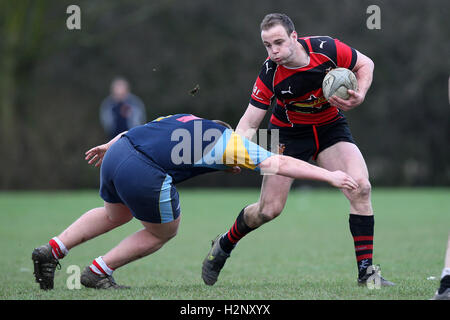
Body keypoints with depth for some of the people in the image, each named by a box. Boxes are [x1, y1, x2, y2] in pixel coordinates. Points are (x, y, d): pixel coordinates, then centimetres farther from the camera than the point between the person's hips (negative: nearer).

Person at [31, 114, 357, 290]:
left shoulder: (188, 120, 27)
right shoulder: (230, 142, 9)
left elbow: (139, 129, 30)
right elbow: (282, 164, 5)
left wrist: (109, 146, 41)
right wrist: (330, 176, 9)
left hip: (118, 153, 8)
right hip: (145, 174, -8)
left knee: (114, 215, 34)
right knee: (163, 232, 18)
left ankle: (53, 250, 27)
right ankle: (98, 273, 20)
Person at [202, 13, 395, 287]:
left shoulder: (327, 49, -24)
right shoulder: (269, 76, -25)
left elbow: (365, 64, -5)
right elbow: (249, 123, -18)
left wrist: (359, 96, -21)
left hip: (331, 127, 1)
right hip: (289, 132, -1)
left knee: (360, 188, -20)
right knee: (269, 210, -4)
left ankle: (366, 270, -13)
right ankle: (224, 246, 26)